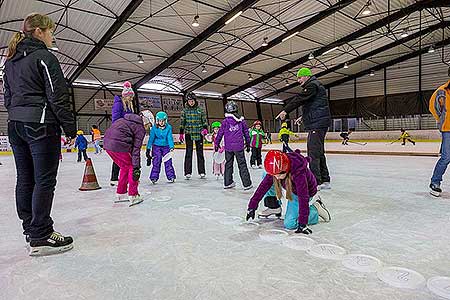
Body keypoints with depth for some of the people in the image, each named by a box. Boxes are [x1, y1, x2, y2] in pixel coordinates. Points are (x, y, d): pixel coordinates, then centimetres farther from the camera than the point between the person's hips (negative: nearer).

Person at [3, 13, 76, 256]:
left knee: (25, 179, 12)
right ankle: (40, 237, -2)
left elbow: (7, 97, 19)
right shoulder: (44, 57, -9)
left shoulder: (10, 61, 17)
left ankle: (30, 228, 23)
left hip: (15, 126, 9)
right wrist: (70, 128, -10)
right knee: (44, 180, -6)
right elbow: (58, 97, -14)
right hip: (42, 126, -9)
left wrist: (16, 118, 23)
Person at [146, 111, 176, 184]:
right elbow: (151, 138, -3)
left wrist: (171, 146, -21)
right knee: (156, 162, -3)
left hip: (166, 146, 0)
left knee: (168, 162, 1)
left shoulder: (168, 127, -8)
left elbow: (170, 138, -10)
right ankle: (154, 177, 6)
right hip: (156, 146, 0)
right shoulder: (154, 128, -8)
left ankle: (171, 176, 11)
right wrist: (148, 148, -3)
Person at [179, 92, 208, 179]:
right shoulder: (185, 110, 5)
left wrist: (205, 129, -7)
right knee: (188, 152, -2)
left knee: (200, 152, 5)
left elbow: (204, 120, 8)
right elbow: (182, 122, 8)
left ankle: (202, 172, 11)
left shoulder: (200, 110, 5)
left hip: (199, 133, 0)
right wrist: (181, 133, 4)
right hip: (188, 133, 0)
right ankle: (187, 172, 3)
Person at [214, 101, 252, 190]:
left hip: (228, 147, 1)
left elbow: (220, 133, 1)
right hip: (239, 146, 0)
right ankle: (247, 184, 6)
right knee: (242, 165, 4)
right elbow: (246, 132, 8)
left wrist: (216, 143, 11)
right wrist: (248, 144, 18)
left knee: (228, 164, 14)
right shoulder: (241, 120, 3)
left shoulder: (225, 121, -1)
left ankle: (227, 183, 20)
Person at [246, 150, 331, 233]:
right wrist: (252, 206, -15)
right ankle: (274, 207, 2)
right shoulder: (274, 169, -25)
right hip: (291, 188, 6)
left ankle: (315, 208, 5)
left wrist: (302, 224, -42)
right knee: (266, 176, -10)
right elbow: (263, 186, -16)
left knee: (289, 224, -14)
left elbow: (303, 198, -42)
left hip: (306, 192, -6)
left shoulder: (298, 173, -42)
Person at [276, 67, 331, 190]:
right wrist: (304, 117, 29)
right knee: (319, 153, 13)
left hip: (317, 124, -11)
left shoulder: (312, 85, -8)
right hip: (317, 123, 11)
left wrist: (286, 110, -22)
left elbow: (300, 98, -20)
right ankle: (325, 181, 19)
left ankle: (316, 182, -9)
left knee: (313, 153, -11)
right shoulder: (314, 85, 24)